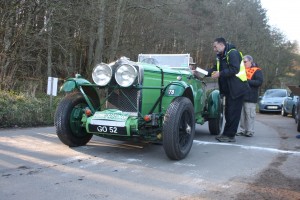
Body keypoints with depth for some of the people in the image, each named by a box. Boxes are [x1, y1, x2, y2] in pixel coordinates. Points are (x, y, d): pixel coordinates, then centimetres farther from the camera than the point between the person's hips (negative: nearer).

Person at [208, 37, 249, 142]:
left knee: (233, 113, -5)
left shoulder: (233, 53, -13)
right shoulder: (221, 56, 16)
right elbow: (215, 69, 14)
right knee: (228, 112, 13)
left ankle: (230, 135, 0)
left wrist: (220, 74, -24)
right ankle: (227, 134, 21)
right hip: (228, 89, 9)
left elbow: (234, 69, -24)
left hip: (236, 88, -9)